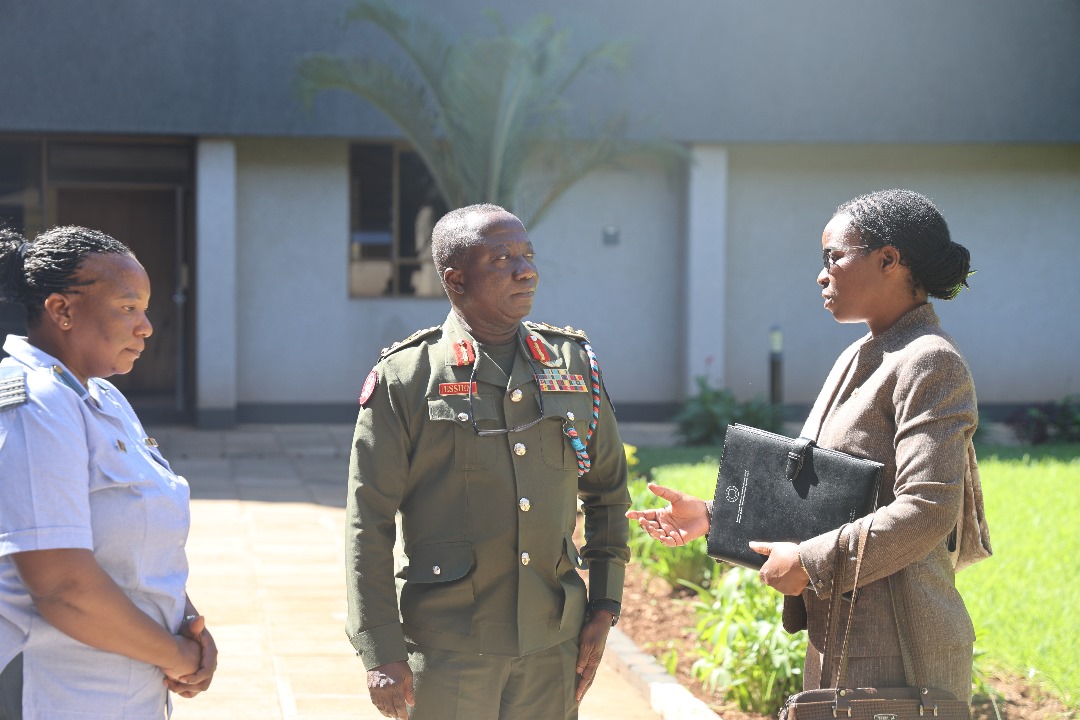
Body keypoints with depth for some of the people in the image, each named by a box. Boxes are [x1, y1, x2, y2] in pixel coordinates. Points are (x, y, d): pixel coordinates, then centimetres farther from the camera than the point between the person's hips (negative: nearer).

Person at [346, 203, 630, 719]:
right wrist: (380, 653, -9)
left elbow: (607, 493, 17)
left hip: (552, 649, 4)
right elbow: (368, 526, -4)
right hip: (447, 652, -3)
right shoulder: (404, 377, -4)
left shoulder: (573, 364, 8)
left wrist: (604, 608, 9)